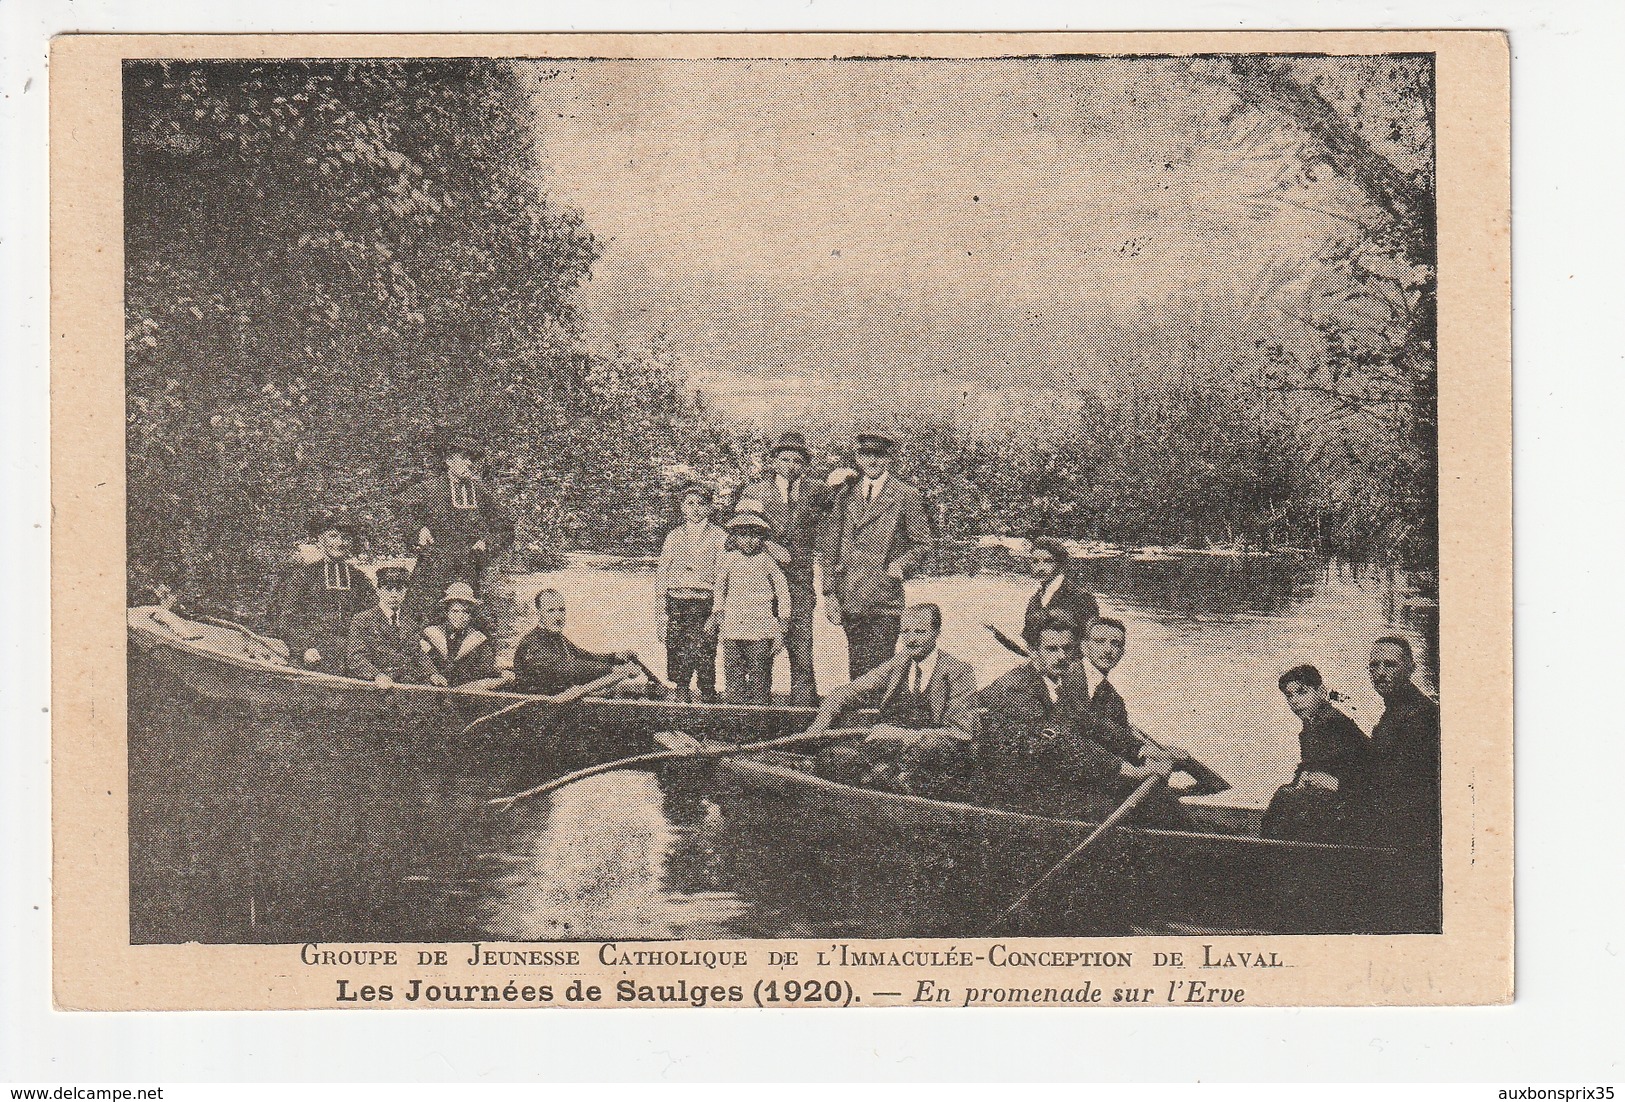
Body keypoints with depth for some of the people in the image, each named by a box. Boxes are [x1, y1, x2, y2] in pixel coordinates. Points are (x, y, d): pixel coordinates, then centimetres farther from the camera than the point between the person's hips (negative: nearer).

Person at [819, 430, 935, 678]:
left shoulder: (906, 496, 4)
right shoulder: (845, 495, 14)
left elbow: (923, 544, 8)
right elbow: (830, 546, 14)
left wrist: (901, 566, -10)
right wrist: (830, 593, 6)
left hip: (885, 602, -3)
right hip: (850, 600, 3)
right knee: (857, 673, 4)